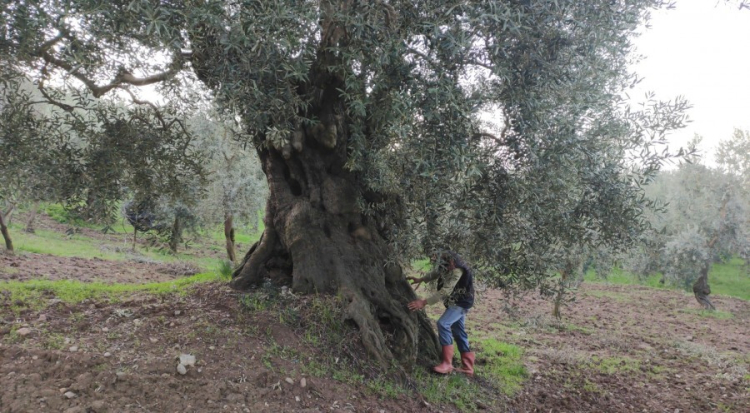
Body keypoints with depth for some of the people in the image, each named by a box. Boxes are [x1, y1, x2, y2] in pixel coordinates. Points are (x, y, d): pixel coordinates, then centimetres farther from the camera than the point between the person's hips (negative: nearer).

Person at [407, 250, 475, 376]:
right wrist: (420, 280, 17)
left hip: (461, 303, -9)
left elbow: (445, 291, -34)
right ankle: (467, 367, 18)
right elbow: (435, 273, 21)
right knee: (458, 332, 11)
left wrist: (424, 302, -35)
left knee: (443, 324, -25)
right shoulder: (447, 267, -3)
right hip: (455, 302, 9)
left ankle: (447, 363, -21)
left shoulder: (457, 271, -30)